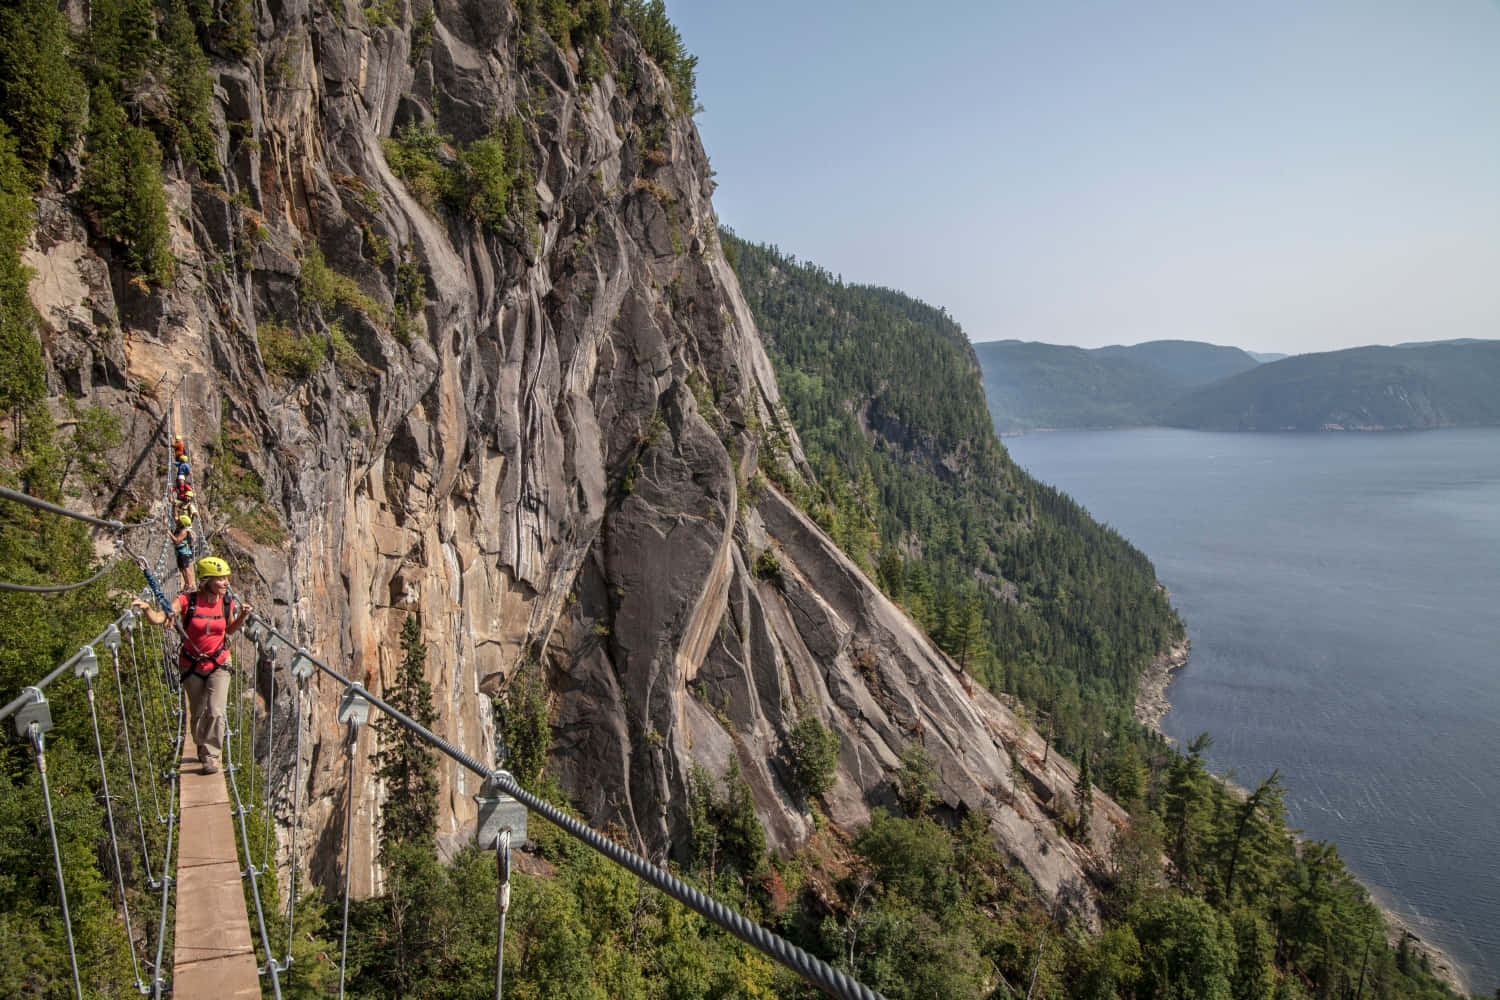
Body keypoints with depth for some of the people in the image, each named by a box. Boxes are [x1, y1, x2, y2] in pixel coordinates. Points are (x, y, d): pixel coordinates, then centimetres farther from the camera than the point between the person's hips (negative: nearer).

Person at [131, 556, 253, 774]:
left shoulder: (227, 603, -8)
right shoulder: (187, 601, -17)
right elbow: (159, 619, -26)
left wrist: (242, 616, -10)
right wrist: (146, 608, -45)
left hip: (219, 665, 0)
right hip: (191, 666, 0)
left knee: (216, 712, -11)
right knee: (198, 713, 14)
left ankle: (211, 757, 1)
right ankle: (203, 748, 38)